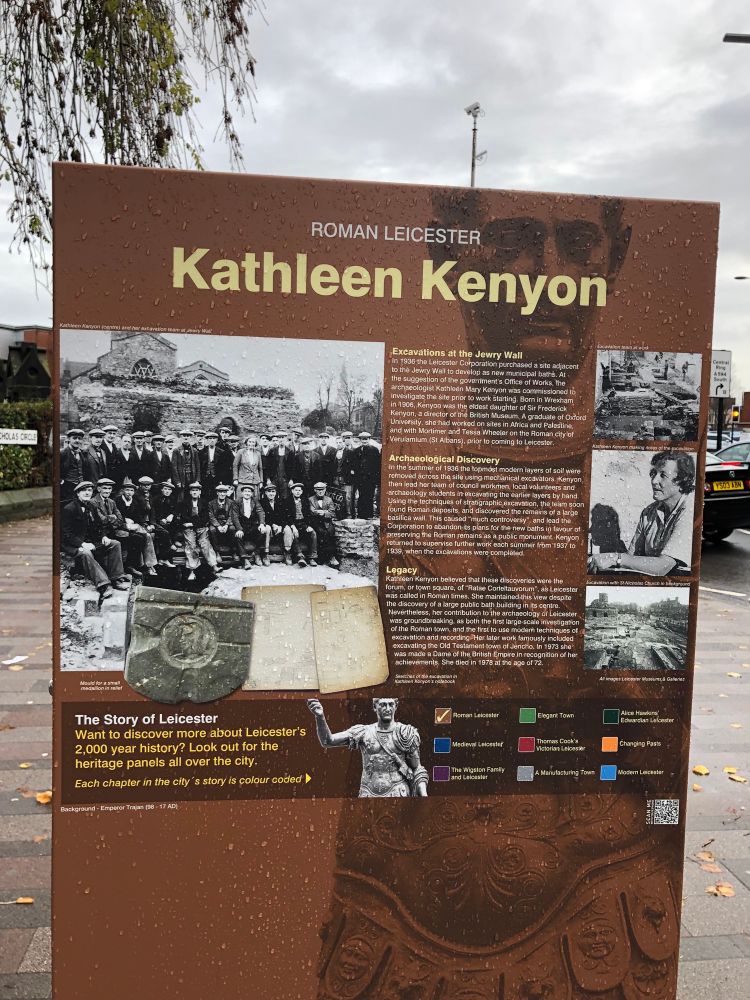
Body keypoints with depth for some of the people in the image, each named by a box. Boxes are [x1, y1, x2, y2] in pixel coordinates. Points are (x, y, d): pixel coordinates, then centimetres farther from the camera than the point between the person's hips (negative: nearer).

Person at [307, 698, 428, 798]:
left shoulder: (405, 733, 1)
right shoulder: (364, 733, 3)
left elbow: (417, 770, 7)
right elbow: (328, 741, -4)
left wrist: (424, 795, -8)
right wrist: (320, 717, -22)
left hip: (398, 794, -1)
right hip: (368, 794, 2)